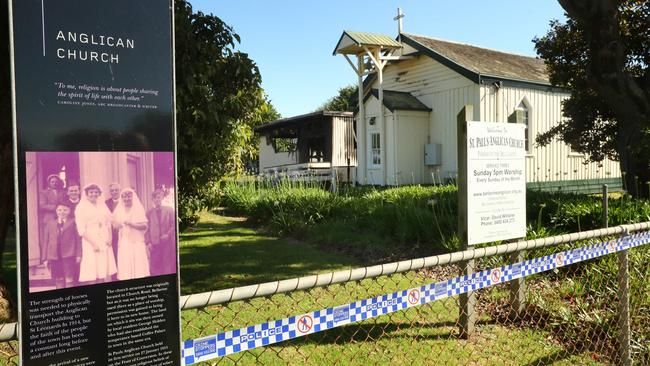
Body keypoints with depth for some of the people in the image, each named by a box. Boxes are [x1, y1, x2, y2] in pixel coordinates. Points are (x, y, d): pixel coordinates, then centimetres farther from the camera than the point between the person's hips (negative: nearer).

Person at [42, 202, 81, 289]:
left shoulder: (73, 222, 4)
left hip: (69, 255, -3)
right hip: (54, 257, 3)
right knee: (58, 280, 11)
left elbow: (78, 239, 0)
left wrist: (78, 255, -7)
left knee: (69, 280, -4)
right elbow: (47, 241, 13)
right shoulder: (50, 224, 13)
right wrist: (46, 258, 10)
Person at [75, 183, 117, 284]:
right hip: (90, 244, -4)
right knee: (92, 276, -4)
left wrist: (109, 238, 0)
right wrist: (93, 243, -13)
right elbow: (81, 229, -6)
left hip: (104, 243, 4)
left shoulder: (102, 205, 12)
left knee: (107, 273, 3)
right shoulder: (81, 207, -1)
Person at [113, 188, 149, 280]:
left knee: (138, 265, -4)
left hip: (137, 243, -3)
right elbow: (115, 225, 13)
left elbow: (144, 226, -7)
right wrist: (117, 226, -10)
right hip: (123, 244, 3)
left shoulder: (139, 209, -1)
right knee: (125, 267, -1)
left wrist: (132, 224, -21)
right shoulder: (119, 210, 9)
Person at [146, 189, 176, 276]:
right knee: (155, 265, 0)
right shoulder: (149, 212, 7)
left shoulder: (169, 210, 5)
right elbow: (147, 228, 6)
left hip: (168, 242, 0)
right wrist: (148, 242, -2)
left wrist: (168, 234, -9)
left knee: (168, 264, 1)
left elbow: (173, 224, 4)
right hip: (155, 243, 0)